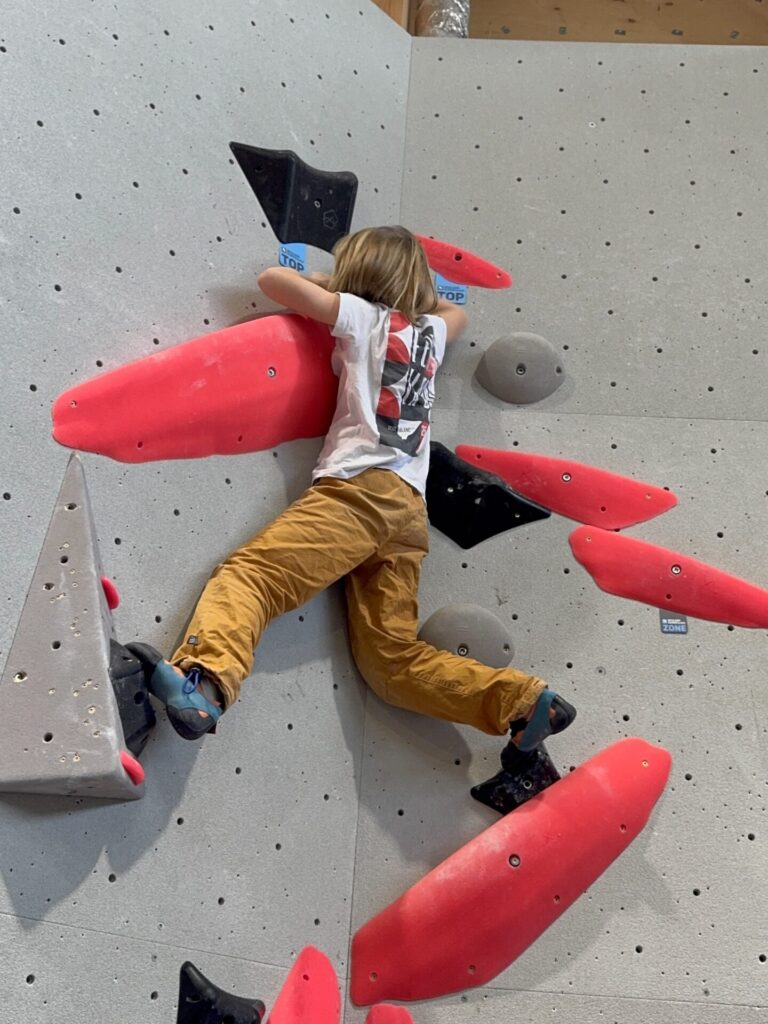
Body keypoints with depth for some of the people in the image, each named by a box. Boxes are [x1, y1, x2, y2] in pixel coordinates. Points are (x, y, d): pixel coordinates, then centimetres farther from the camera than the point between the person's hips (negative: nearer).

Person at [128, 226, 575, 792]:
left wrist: (324, 282, 27)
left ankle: (205, 679, -42)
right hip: (410, 510, 7)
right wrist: (413, 285, 51)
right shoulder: (430, 333, 27)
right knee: (393, 657, 5)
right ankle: (523, 701, -2)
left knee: (248, 574, -18)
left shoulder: (365, 316, 10)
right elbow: (456, 311, 52)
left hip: (360, 489, -7)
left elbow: (273, 279, 10)